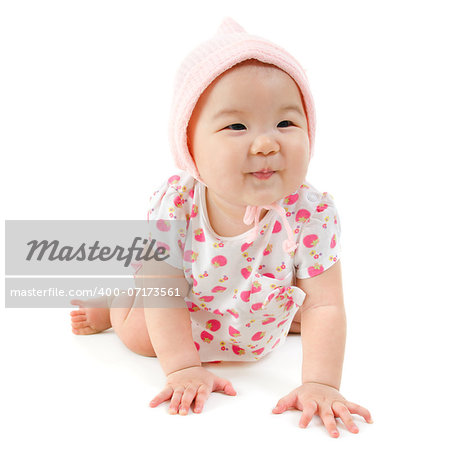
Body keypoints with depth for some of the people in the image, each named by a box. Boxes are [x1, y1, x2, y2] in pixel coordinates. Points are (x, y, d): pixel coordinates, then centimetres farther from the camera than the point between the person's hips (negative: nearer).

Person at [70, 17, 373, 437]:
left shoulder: (311, 213, -37)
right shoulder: (173, 205, -36)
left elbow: (325, 307, -33)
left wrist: (320, 384, -42)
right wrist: (183, 369, -33)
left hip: (263, 328, 2)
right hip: (185, 313, -1)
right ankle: (113, 302, 31)